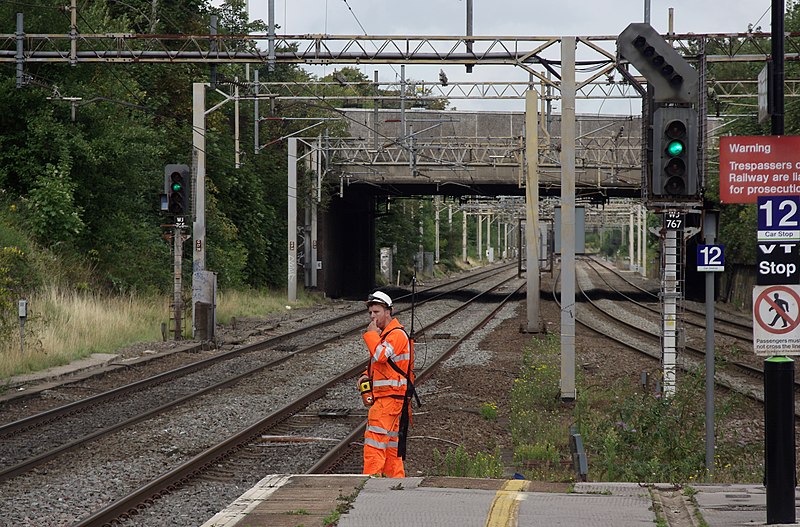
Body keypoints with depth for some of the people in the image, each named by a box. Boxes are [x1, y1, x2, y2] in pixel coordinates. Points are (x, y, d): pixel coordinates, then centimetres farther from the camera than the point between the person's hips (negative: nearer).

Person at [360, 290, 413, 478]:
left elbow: (380, 355, -29)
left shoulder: (397, 334, -14)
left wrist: (371, 333, -15)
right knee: (390, 441, 13)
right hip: (384, 396, 11)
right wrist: (367, 375, 11)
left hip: (390, 396, -11)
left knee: (374, 440, -14)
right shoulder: (384, 334, 19)